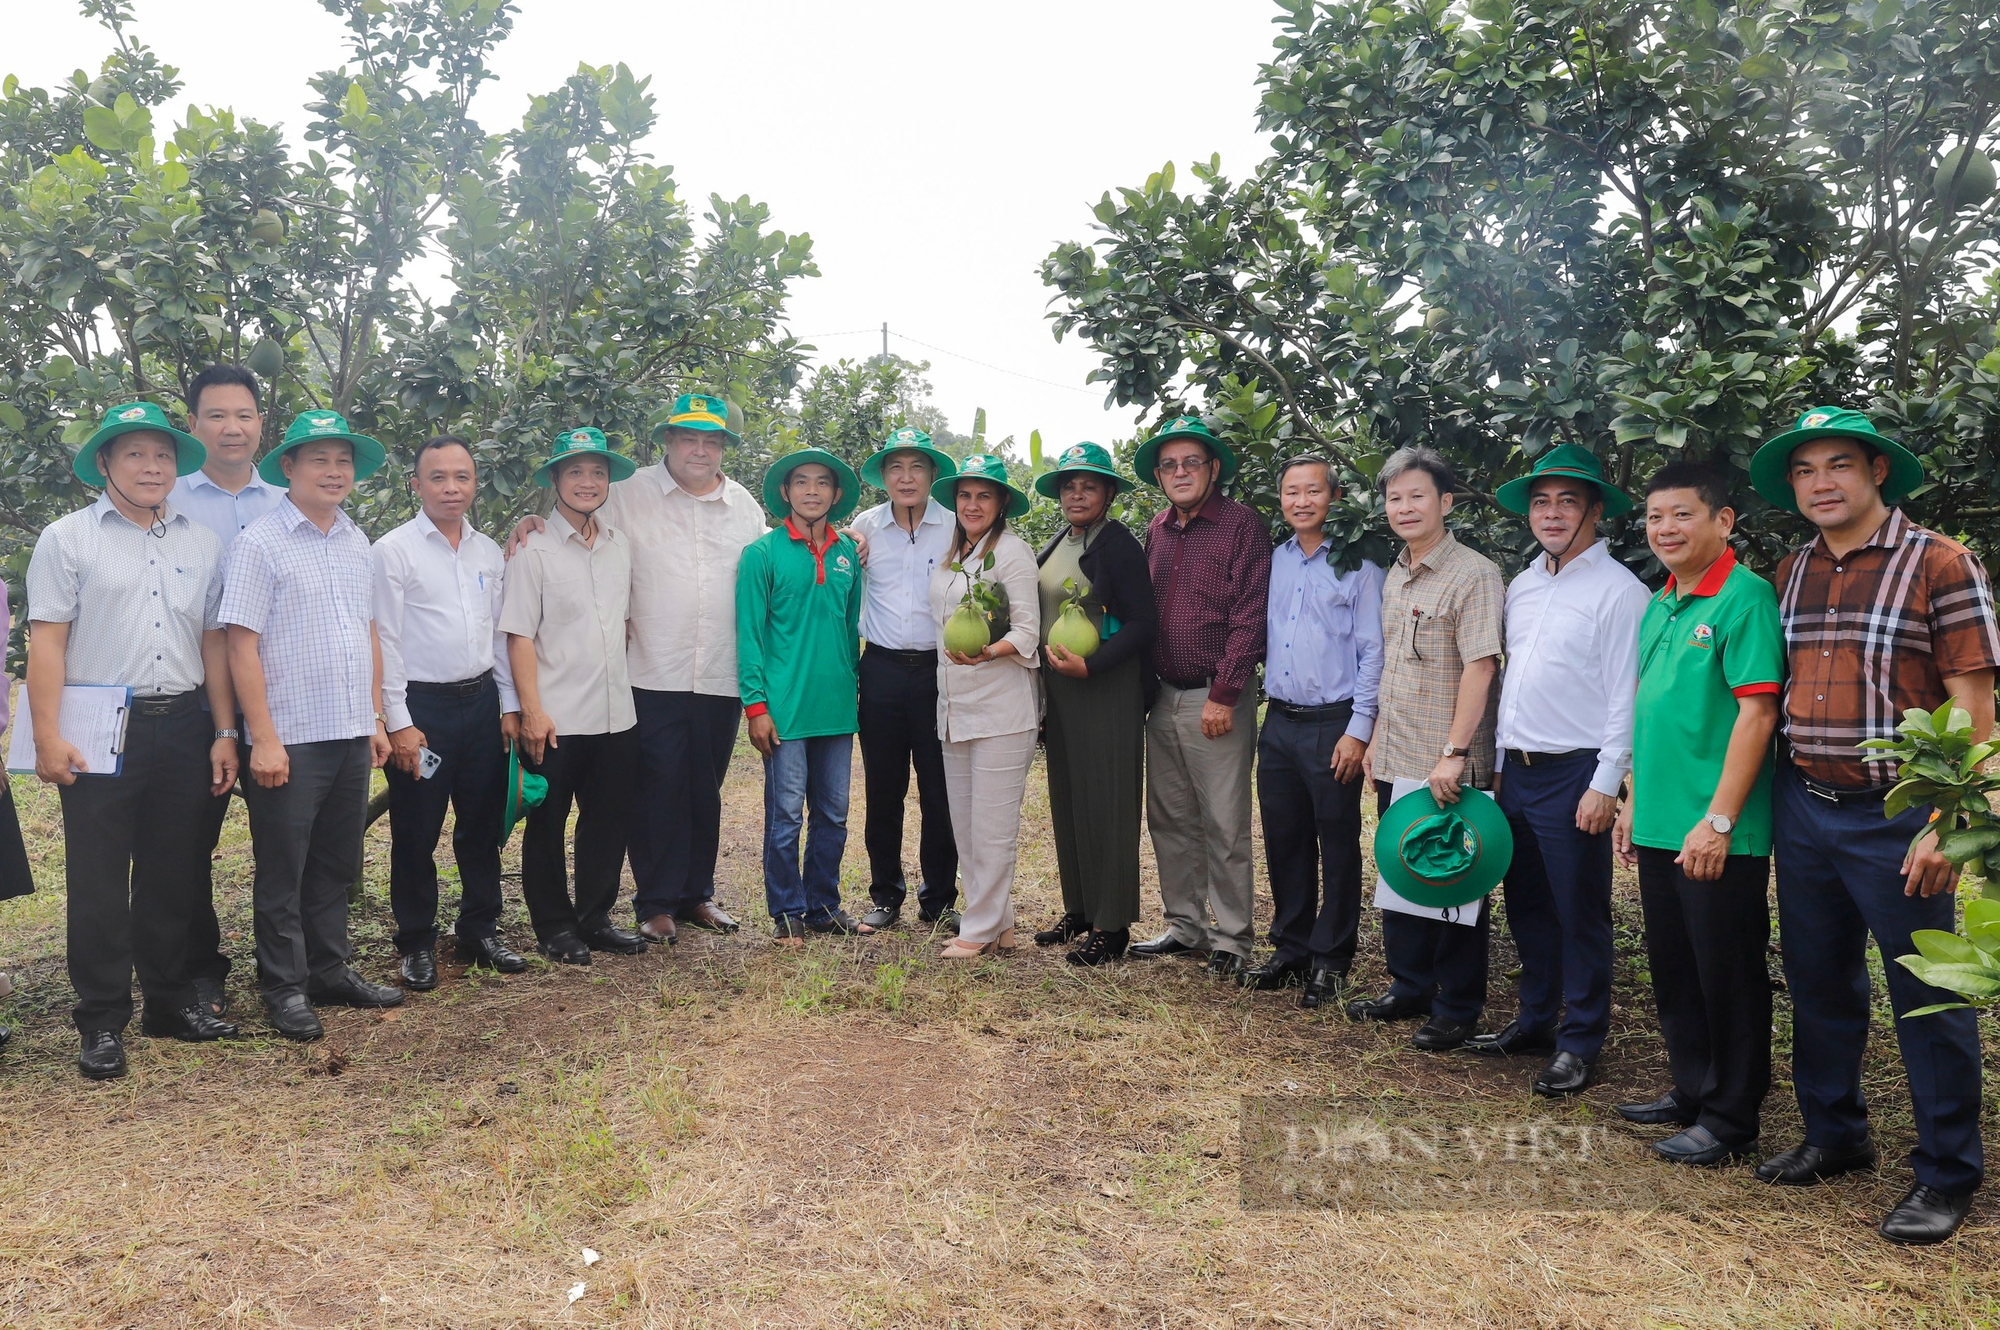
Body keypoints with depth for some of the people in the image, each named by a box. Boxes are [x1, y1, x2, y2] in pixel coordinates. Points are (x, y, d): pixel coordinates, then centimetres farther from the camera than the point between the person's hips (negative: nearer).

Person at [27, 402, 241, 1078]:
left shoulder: (202, 543, 12)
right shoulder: (68, 538, 1)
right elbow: (46, 641, -4)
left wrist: (224, 732, 7)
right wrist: (48, 738, -12)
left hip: (182, 725, 4)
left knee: (174, 874, 12)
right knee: (98, 880, 2)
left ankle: (170, 999, 25)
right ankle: (101, 1022, 13)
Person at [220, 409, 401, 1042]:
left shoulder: (357, 542, 11)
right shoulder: (260, 543, -9)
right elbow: (242, 647, -12)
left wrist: (376, 718, 14)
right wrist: (264, 739, -15)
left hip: (352, 735, 6)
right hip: (291, 739, -6)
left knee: (336, 866, 16)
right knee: (283, 872, 6)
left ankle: (330, 971, 29)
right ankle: (285, 988, 18)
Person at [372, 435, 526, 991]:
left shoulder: (489, 553, 10)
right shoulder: (393, 550, -6)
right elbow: (385, 642, -9)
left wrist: (509, 705, 9)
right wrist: (399, 723, -12)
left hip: (482, 701, 5)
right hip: (421, 705, -5)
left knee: (483, 824, 12)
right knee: (416, 833, 4)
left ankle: (480, 930, 26)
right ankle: (417, 944, 19)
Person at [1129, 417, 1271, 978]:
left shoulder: (1241, 526, -8)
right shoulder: (1157, 531, 12)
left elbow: (1248, 618, -13)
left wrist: (1223, 697, -16)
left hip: (1217, 700, -7)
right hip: (1163, 696, 7)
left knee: (1225, 826, -1)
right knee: (1170, 819, 13)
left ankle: (1232, 940, 11)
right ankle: (1185, 927, 26)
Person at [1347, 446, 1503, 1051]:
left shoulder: (1474, 575, -13)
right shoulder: (1394, 578, 12)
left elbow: (1480, 668, -19)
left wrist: (1454, 753, -23)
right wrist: (1378, 738, 15)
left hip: (1449, 770, -8)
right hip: (1396, 763, 8)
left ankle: (1457, 1010, 17)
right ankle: (1409, 989, 32)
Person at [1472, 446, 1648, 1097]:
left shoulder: (1618, 590, -9)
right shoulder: (1521, 586, 13)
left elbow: (1626, 696, -12)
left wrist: (1605, 784, -16)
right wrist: (1503, 762, 16)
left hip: (1575, 774, -7)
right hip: (1517, 770, 7)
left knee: (1580, 913, 2)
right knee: (1527, 906, 15)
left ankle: (1579, 1041, 14)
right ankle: (1535, 1019, 29)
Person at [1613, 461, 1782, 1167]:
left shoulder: (1745, 597, -12)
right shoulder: (1659, 606, 12)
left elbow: (1757, 712, -18)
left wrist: (1718, 820, -21)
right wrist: (1634, 802, 17)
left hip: (1717, 834, -8)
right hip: (1660, 828, 8)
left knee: (1727, 975, 4)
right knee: (1673, 969, 18)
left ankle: (1729, 1121, 17)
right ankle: (1692, 1091, 34)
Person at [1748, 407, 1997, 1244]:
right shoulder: (1790, 575, 9)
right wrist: (1759, 802, 9)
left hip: (1895, 819, -5)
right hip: (1803, 809, 6)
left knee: (1927, 996, 5)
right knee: (1819, 983, 16)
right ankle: (1833, 1135, 34)